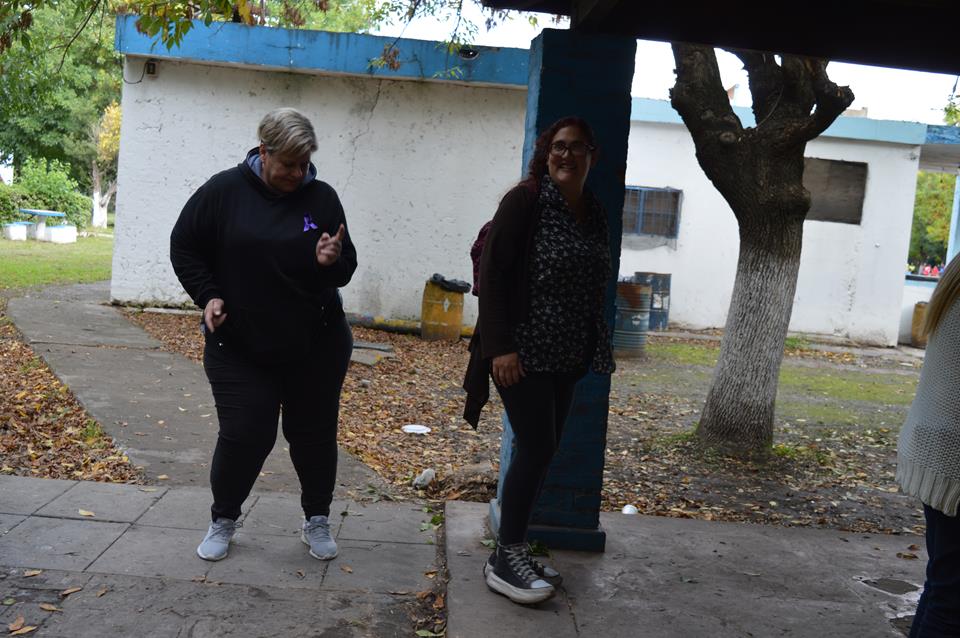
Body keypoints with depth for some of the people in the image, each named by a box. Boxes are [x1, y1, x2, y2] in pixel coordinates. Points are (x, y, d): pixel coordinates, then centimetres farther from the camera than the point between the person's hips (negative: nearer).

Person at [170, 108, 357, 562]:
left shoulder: (321, 197, -2)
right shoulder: (224, 191, -6)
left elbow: (346, 271, 3)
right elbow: (184, 248, 4)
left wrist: (330, 263, -20)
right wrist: (208, 295, -7)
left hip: (315, 347, 2)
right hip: (239, 346, -1)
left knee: (314, 434, 10)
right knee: (244, 436, 0)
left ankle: (317, 521, 30)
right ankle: (223, 520, 26)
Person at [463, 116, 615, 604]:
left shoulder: (594, 213, 9)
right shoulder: (525, 200, -10)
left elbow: (591, 285, 15)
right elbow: (491, 272, -13)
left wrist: (594, 351, 10)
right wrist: (499, 345, -18)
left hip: (566, 358, 7)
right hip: (522, 352, -7)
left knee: (543, 452, 10)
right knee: (537, 450, -7)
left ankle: (512, 553, 23)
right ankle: (505, 561, 7)